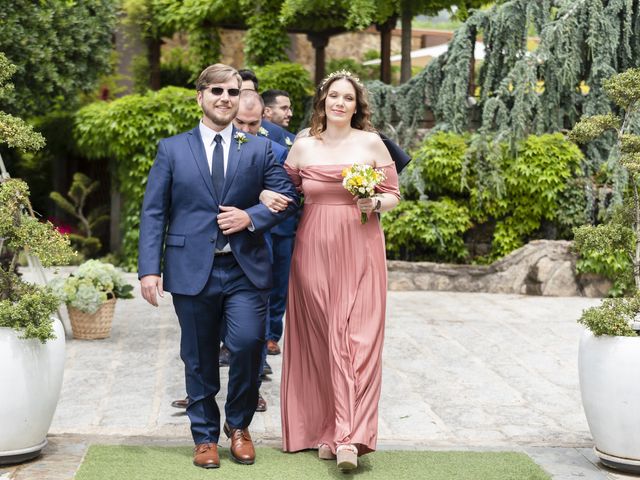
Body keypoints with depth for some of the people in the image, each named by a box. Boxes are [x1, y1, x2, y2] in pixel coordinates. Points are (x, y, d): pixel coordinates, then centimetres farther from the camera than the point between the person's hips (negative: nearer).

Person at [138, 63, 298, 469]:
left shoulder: (259, 149, 9)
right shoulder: (172, 150, 6)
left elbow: (287, 199, 7)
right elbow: (154, 213, 3)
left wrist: (251, 217, -12)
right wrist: (149, 269, -6)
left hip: (246, 269, 0)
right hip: (192, 269, 0)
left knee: (247, 344, -13)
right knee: (200, 359, 7)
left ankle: (239, 424, 11)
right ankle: (206, 436, 24)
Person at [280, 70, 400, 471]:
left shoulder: (371, 143, 2)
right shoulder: (303, 147, 7)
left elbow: (394, 195, 7)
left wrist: (375, 203, -14)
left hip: (359, 252, -2)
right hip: (314, 250, 2)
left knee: (355, 339, -9)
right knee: (318, 340, 4)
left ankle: (349, 438, -13)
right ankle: (325, 429, 14)